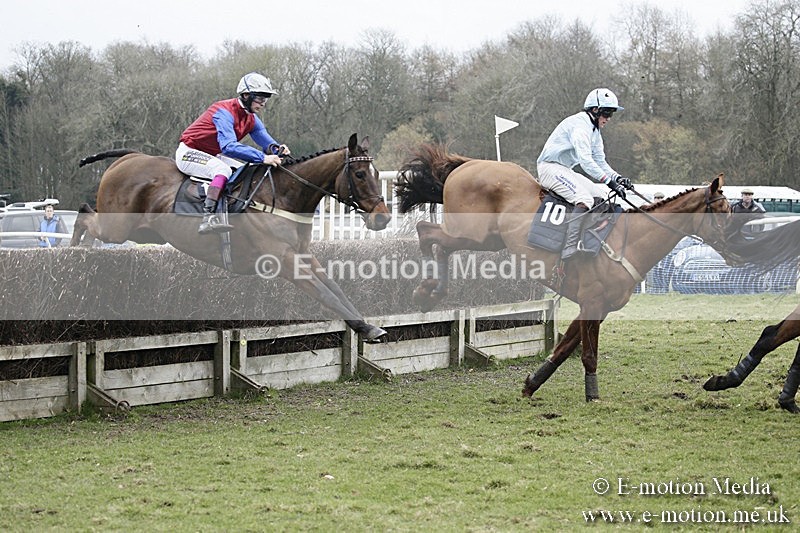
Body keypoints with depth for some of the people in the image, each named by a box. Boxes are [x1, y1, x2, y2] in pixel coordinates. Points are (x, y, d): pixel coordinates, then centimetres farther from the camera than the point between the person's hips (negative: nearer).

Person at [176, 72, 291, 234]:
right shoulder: (225, 112, -27)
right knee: (223, 169, -34)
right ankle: (208, 218, -44)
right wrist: (263, 157, -45)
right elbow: (229, 146, -39)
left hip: (213, 156, 9)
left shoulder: (251, 118, 1)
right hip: (189, 152, -9)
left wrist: (277, 149, -27)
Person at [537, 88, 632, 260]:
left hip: (566, 171, 11)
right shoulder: (580, 124, -19)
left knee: (601, 197, 4)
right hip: (550, 167, -11)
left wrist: (617, 177, -2)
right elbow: (585, 160, -30)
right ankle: (569, 252, -31)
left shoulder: (595, 131, 15)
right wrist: (608, 181, -35)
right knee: (585, 200, -28)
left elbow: (600, 161, 17)